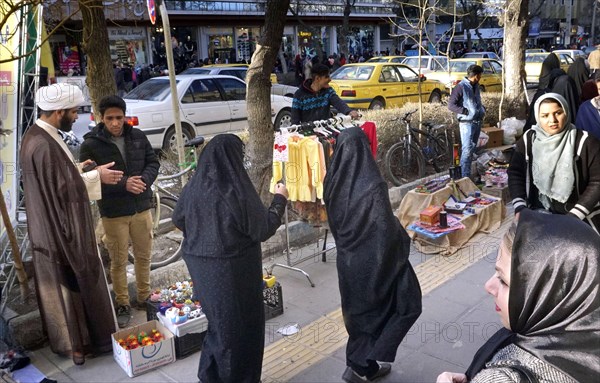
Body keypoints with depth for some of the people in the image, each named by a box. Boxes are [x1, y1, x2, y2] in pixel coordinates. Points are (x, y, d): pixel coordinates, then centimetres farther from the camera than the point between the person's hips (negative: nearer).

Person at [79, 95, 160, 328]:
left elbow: (153, 162, 6)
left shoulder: (138, 136, 1)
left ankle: (143, 298, 35)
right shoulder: (91, 145, -10)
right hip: (113, 213, -3)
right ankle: (123, 305, 25)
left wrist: (144, 179, -15)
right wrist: (123, 184, -24)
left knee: (144, 256, 16)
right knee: (118, 261, 8)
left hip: (142, 208, 4)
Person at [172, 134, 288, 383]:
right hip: (234, 270, -6)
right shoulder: (237, 191, -23)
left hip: (201, 267, 6)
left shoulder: (194, 186, -5)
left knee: (218, 320, 24)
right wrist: (279, 199, -1)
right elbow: (264, 229, -14)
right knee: (239, 324, 14)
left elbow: (178, 219, 10)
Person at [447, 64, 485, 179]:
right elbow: (451, 105, -14)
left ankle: (468, 172, 25)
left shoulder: (476, 86, 12)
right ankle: (465, 177, -8)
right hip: (467, 123, -8)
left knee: (472, 148, 15)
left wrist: (482, 109, 6)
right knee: (467, 150, -10)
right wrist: (466, 111, -19)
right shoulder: (461, 87, -13)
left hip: (478, 122, 8)